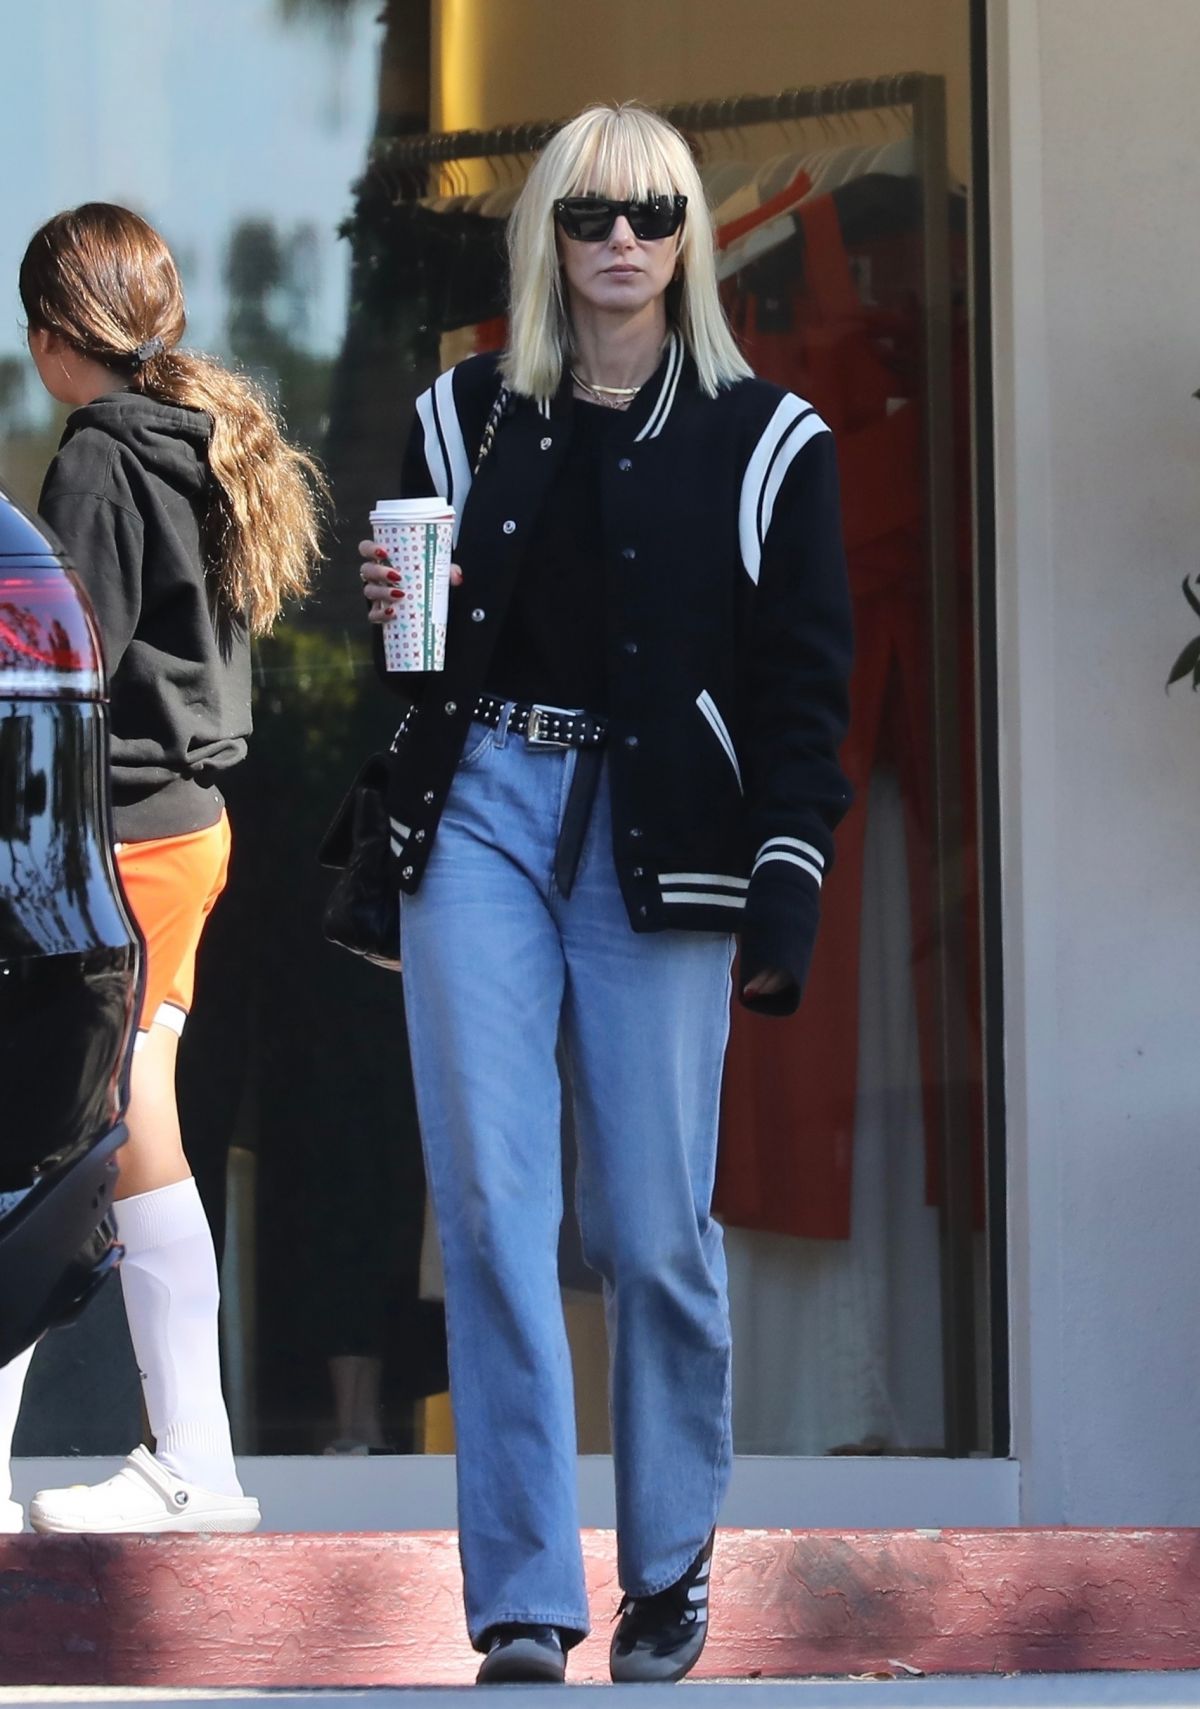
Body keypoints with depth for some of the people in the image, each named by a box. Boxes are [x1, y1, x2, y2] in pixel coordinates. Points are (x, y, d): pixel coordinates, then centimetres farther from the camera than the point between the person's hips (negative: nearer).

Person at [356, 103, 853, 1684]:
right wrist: (391, 607, -2)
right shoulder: (467, 417, 11)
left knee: (653, 1228, -1)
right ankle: (524, 1604, -6)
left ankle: (671, 1568, 18)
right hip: (481, 813, 2)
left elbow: (803, 690, 1)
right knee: (489, 1207, -6)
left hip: (659, 842, -2)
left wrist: (784, 903, -5)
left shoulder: (762, 441, 3)